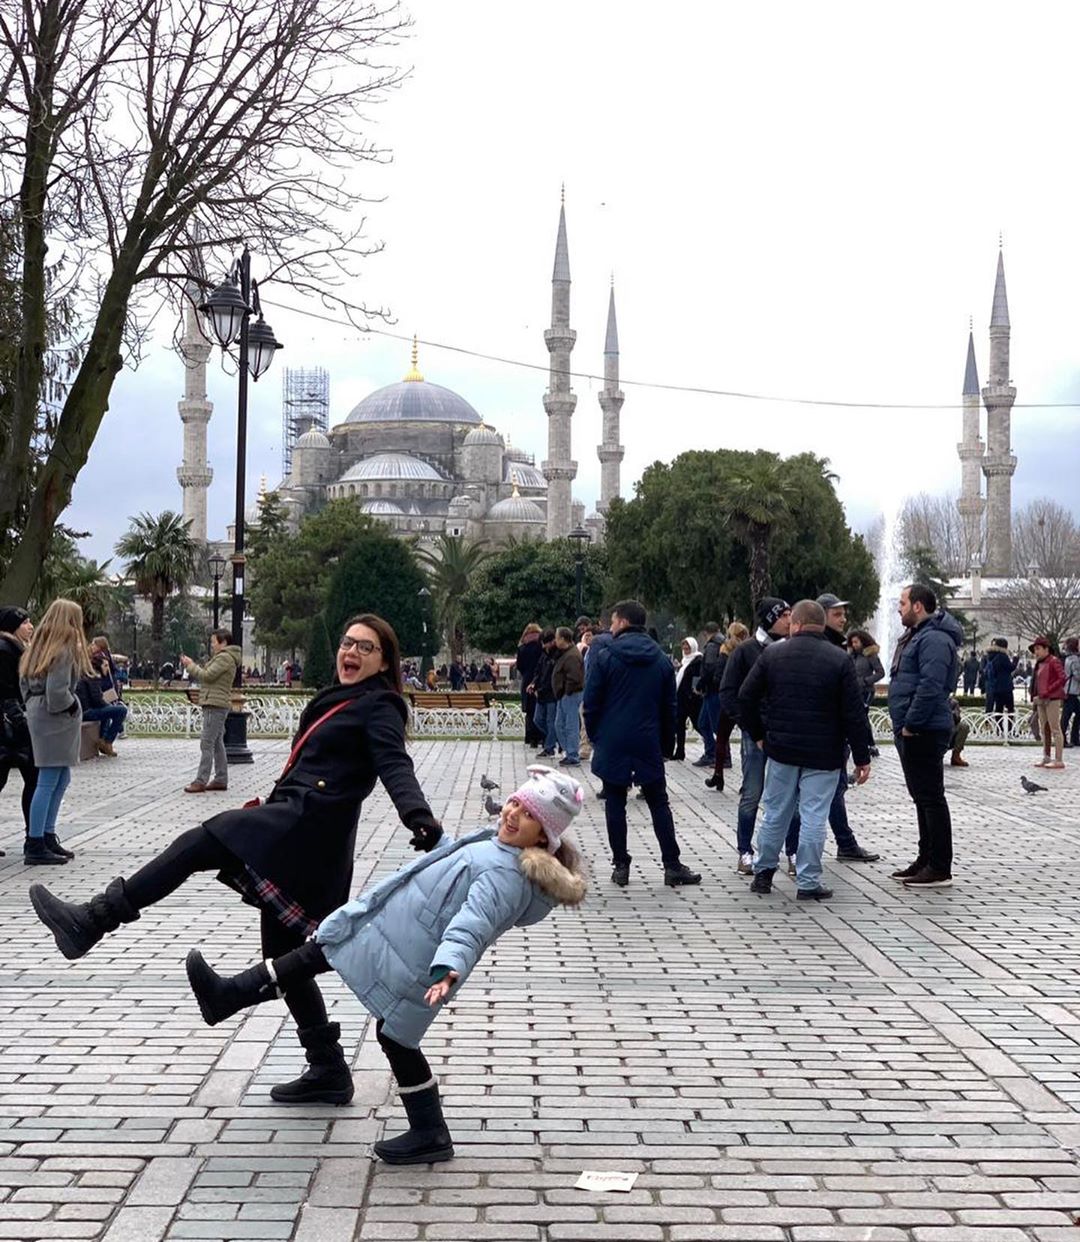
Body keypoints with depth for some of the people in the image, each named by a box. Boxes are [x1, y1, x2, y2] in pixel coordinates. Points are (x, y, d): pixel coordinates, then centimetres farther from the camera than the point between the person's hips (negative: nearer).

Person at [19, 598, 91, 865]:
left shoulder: (39, 646, 12)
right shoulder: (64, 649, -14)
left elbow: (24, 681, 15)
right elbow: (57, 691, -21)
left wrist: (32, 704, 16)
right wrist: (72, 705, -5)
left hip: (38, 712, 9)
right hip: (56, 720, -9)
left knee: (61, 780, 15)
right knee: (49, 782, -6)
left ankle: (47, 838, 18)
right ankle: (35, 847, -3)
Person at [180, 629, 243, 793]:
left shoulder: (224, 658, -12)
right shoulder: (223, 657, 23)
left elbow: (207, 676, -16)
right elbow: (207, 675, 22)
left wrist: (190, 666, -5)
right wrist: (192, 665, 12)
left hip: (215, 705, -11)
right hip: (215, 705, 11)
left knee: (207, 744, -12)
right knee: (217, 744, 12)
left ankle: (201, 781, -14)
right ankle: (221, 779, 15)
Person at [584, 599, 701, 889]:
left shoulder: (604, 655, -6)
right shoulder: (661, 659, 7)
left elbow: (592, 702, -6)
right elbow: (669, 706, 10)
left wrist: (594, 735, 6)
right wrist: (667, 743, 15)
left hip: (612, 744, -3)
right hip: (648, 743, 3)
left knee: (615, 803, 6)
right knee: (659, 803, 8)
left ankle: (621, 865, 7)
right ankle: (672, 866, 5)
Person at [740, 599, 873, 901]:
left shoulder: (772, 654, 0)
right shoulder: (839, 659, -7)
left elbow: (746, 697, 2)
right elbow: (854, 712, -9)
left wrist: (758, 735, 14)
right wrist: (862, 757, -4)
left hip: (781, 750, 3)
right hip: (824, 753, -2)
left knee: (775, 813, 14)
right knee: (814, 817, 1)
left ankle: (763, 873, 23)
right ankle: (808, 882, 3)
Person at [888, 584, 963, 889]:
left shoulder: (934, 639, -17)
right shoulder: (917, 636, 19)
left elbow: (930, 687, -25)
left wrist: (910, 724, -21)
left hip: (924, 732, -11)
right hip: (910, 731, 11)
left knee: (930, 797, -7)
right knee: (922, 796, 15)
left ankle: (940, 868, -4)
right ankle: (927, 860, 23)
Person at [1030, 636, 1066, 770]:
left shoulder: (1054, 661, -8)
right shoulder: (1039, 664, 17)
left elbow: (1062, 679, -16)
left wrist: (1047, 692, -19)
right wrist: (1035, 697, 11)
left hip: (1052, 699, -9)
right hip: (1041, 700, 9)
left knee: (1055, 729, -8)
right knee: (1044, 730, 12)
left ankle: (1059, 760, -7)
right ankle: (1046, 758, 20)